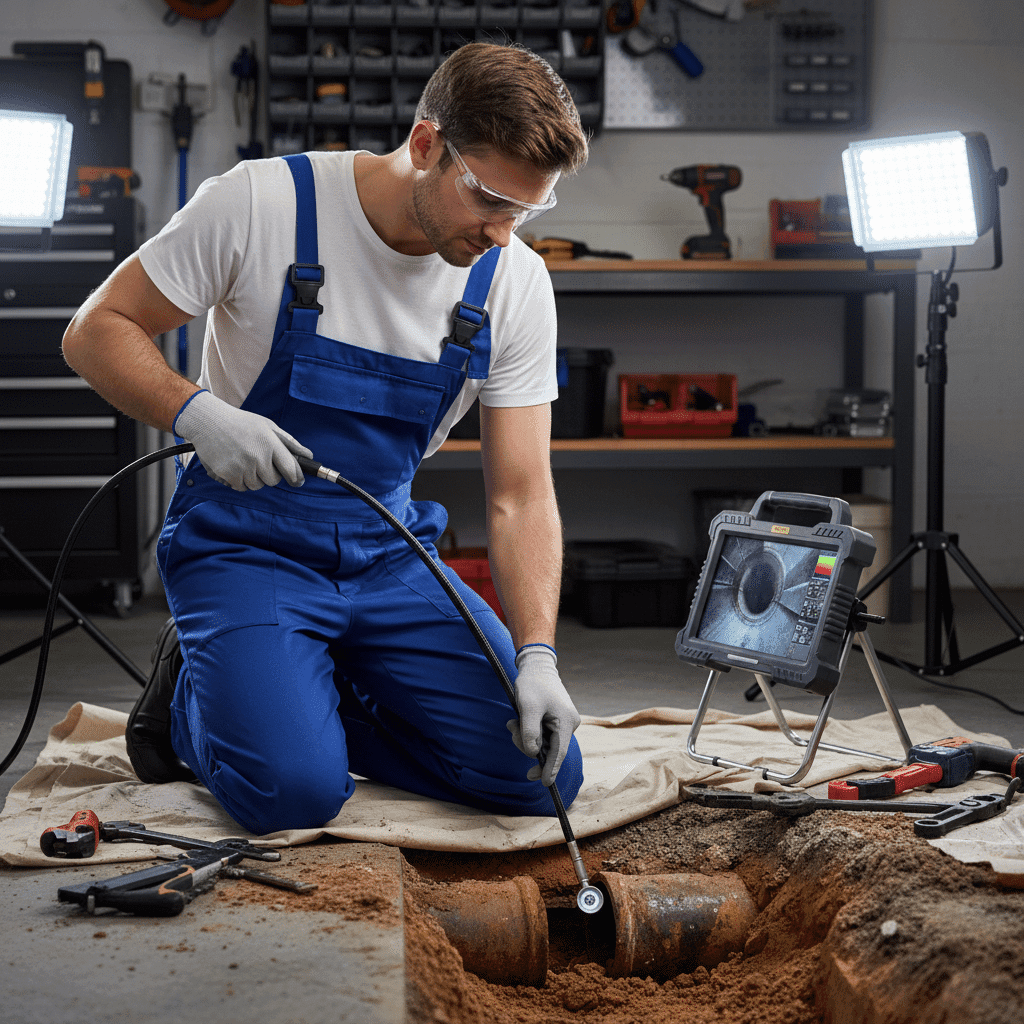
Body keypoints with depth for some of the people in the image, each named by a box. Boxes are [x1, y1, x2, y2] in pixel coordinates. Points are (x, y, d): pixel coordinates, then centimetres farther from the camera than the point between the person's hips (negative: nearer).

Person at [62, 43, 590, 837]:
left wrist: (537, 657, -21)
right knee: (294, 791, -27)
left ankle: (304, 707, 10)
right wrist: (197, 414, -29)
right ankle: (192, 696, 7)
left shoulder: (516, 281, -7)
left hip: (388, 554, 4)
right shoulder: (262, 204, -17)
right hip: (246, 546, -4)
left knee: (540, 773, -10)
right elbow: (97, 331, -9)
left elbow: (520, 494, -7)